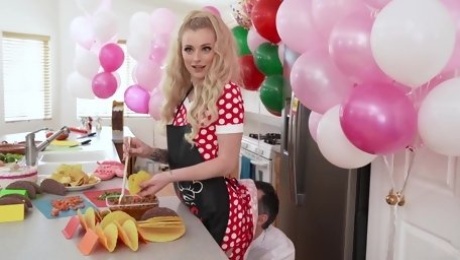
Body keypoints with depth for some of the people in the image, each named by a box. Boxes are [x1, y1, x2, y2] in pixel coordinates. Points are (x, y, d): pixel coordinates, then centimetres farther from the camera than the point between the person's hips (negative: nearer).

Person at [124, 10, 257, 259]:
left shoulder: (227, 92, -16)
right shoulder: (183, 94, 5)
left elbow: (226, 162, -18)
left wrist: (169, 177, -18)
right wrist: (150, 152, -4)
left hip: (218, 206, -7)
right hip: (190, 205, 7)